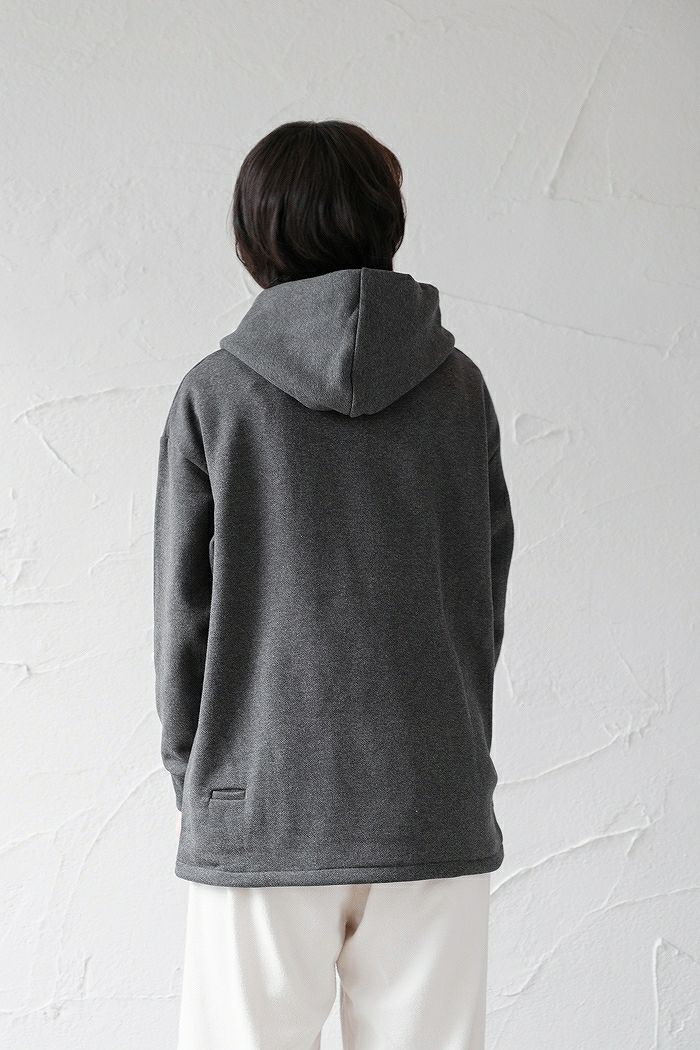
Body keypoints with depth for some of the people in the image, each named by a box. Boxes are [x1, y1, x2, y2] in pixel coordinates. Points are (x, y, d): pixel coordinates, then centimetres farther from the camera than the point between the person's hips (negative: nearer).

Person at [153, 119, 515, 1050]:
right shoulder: (459, 388, 3)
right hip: (436, 816, 2)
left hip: (260, 814, -2)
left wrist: (194, 781, 12)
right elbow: (487, 600, 7)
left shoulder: (214, 394, -3)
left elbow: (182, 615, 0)